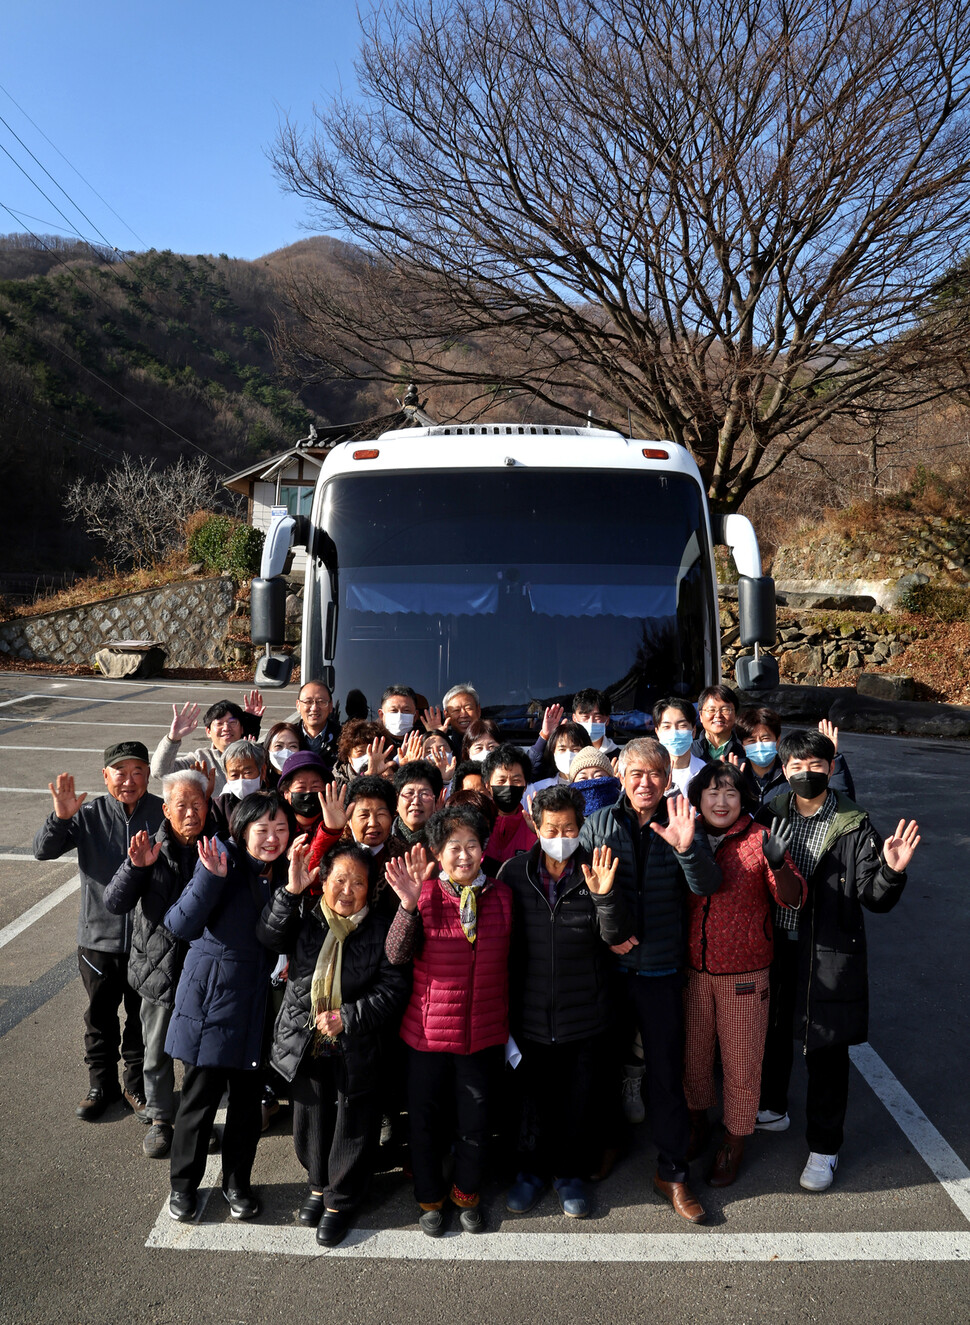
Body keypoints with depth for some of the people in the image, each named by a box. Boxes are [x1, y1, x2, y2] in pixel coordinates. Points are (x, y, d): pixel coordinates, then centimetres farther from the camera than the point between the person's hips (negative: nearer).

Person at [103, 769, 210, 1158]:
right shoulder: (152, 850, -8)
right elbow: (114, 903, -13)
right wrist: (136, 866, -28)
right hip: (159, 966, 0)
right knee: (157, 1052, 14)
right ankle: (160, 1120, 36)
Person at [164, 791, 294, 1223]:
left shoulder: (286, 873, 2)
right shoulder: (222, 861, -13)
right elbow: (181, 925, -19)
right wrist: (211, 877, -31)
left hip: (257, 1004, 4)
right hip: (210, 997, -4)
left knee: (248, 1099, 14)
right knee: (199, 1096, 9)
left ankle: (237, 1183, 36)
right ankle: (184, 1183, 32)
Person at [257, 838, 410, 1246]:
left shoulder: (380, 931, -8)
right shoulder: (305, 918, -2)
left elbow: (393, 990, -10)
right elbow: (269, 937, -21)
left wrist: (349, 1017, -19)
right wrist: (291, 890, -33)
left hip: (356, 1050, -2)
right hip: (305, 1043, 2)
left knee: (352, 1126, 11)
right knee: (312, 1119, 19)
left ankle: (340, 1200, 33)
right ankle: (319, 1184, 45)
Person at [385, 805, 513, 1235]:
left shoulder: (500, 895, -1)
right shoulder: (424, 893, -9)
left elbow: (506, 962, 8)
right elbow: (396, 955, -21)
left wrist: (509, 1024, 11)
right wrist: (409, 906, -37)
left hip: (484, 1030, 2)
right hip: (429, 1029, -2)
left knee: (475, 1119, 15)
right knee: (426, 1118, 14)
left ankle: (467, 1195, 41)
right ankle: (430, 1199, 39)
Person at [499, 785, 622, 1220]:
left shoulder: (594, 872, -8)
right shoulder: (514, 873, -6)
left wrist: (604, 896, -31)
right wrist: (503, 1006, -2)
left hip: (584, 1015, 0)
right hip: (530, 1015, 1)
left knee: (581, 1099, 15)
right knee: (534, 1098, 17)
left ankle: (570, 1172, 39)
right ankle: (535, 1168, 41)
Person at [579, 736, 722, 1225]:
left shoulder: (680, 825, -3)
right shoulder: (599, 823, -3)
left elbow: (707, 886, -16)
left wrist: (686, 848, -34)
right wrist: (608, 935, -9)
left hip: (660, 968, -1)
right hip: (607, 965, 1)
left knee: (666, 1071, 4)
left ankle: (672, 1171, 19)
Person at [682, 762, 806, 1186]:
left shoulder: (759, 841, -9)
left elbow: (792, 898, -16)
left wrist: (778, 864, -34)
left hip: (744, 972, -3)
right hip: (691, 968, 3)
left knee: (741, 1060, 9)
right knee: (693, 1051, 18)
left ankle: (734, 1143, 29)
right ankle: (697, 1120, 43)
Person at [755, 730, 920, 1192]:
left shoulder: (854, 827, -9)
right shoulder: (770, 815, -1)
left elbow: (873, 898, -10)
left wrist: (892, 871, -27)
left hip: (829, 955, -3)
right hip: (775, 947, 3)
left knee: (826, 1050, 8)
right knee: (772, 1032, 20)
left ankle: (823, 1146, 27)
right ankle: (772, 1108, 46)